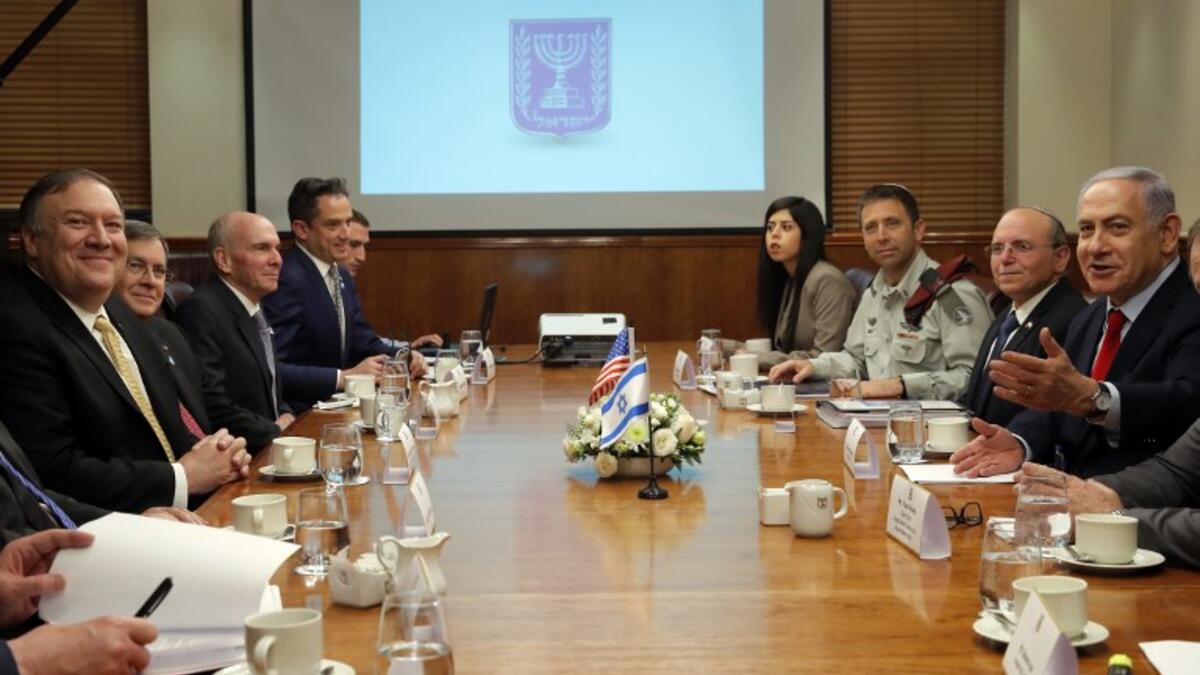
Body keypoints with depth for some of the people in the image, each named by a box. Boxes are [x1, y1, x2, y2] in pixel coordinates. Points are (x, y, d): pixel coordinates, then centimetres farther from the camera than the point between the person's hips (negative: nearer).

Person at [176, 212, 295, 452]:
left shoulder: (254, 308, 14)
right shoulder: (201, 311, -14)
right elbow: (211, 404, -22)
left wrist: (286, 418, 3)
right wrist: (277, 431, -12)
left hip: (269, 449, 9)